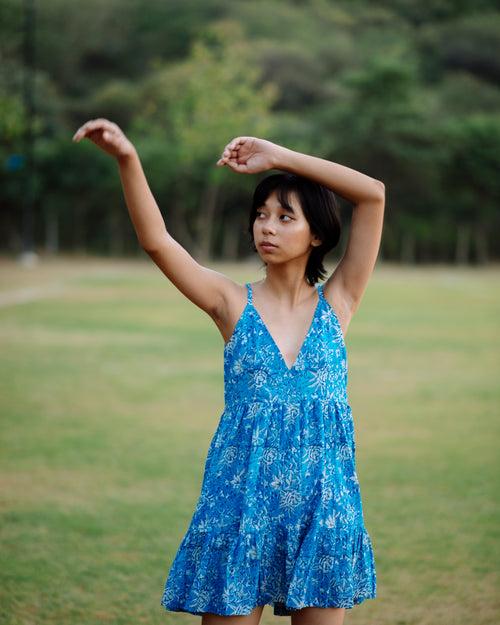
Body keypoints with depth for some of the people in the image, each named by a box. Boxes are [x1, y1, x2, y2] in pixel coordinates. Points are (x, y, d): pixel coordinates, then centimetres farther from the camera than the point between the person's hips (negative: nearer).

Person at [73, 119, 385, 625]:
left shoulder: (336, 302, 3)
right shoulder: (234, 304, 2)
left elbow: (374, 195, -5)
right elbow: (155, 240, -11)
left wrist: (278, 156, -6)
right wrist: (128, 159, -24)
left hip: (323, 505, 1)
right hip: (241, 503, 0)